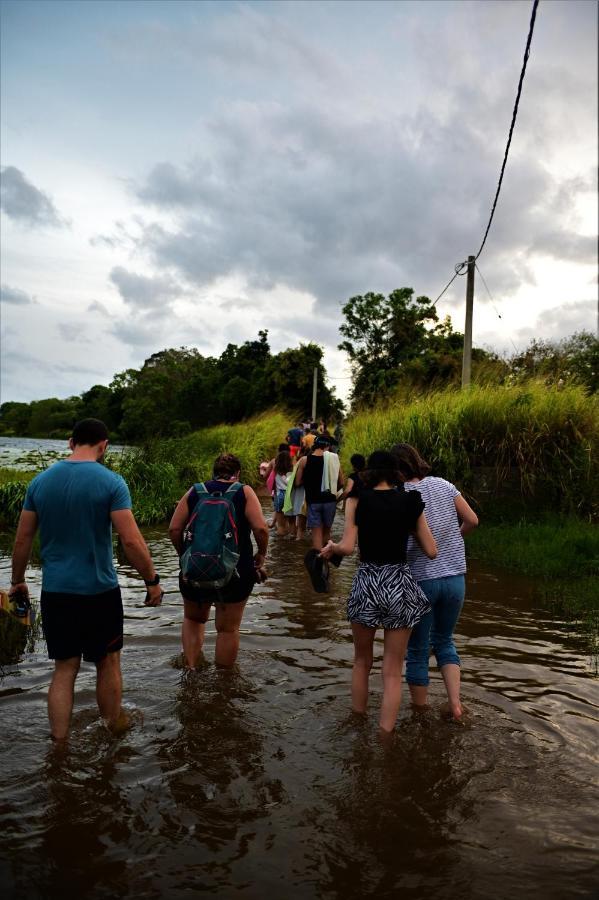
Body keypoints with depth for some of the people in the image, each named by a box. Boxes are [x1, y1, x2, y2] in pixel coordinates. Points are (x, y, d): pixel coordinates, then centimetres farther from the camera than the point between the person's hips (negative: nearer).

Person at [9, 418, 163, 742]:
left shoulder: (41, 481, 1)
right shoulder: (111, 482, -13)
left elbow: (22, 539, 5)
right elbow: (131, 540, -17)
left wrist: (18, 581, 18)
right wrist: (152, 581, -6)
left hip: (54, 591, 3)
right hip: (99, 591, -3)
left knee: (64, 668, 14)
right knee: (108, 662, 16)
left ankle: (59, 742, 16)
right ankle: (113, 728, 33)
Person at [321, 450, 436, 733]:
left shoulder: (358, 499, -4)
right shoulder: (411, 501, 1)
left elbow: (347, 547, -12)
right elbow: (431, 551, 3)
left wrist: (330, 548, 9)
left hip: (366, 583, 0)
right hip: (400, 584, 0)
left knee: (362, 662, 22)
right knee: (393, 671, 10)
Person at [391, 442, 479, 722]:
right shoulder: (443, 486, -2)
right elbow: (472, 520, 3)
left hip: (420, 580, -4)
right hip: (455, 577, 4)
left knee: (418, 650, 13)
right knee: (444, 640, 24)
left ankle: (420, 710, 25)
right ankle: (455, 703, 16)